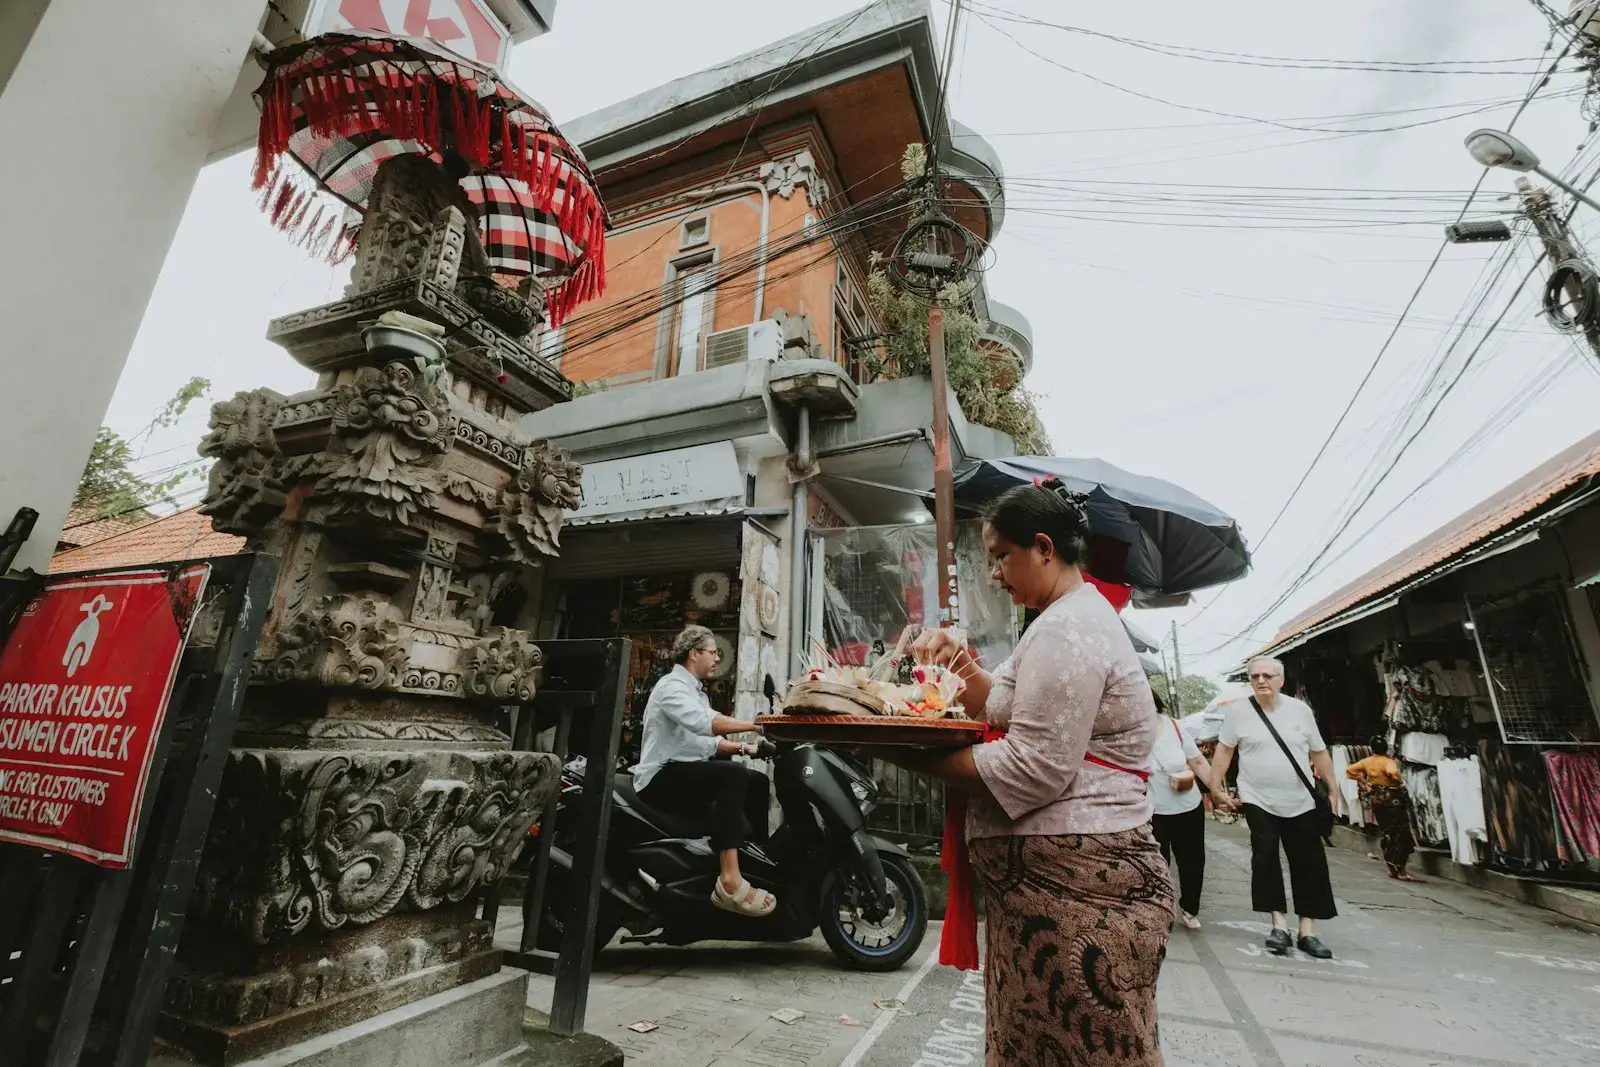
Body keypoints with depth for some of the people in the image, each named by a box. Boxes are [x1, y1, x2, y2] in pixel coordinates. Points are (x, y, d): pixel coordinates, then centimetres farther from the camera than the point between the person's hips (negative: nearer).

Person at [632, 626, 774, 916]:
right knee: (733, 774, -31)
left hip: (688, 772, 10)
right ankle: (731, 882, -37)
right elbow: (703, 723, -29)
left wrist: (743, 747, 2)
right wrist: (755, 726, -28)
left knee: (757, 782, 3)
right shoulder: (672, 686, -11)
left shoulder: (696, 692, 21)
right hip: (662, 777, -10)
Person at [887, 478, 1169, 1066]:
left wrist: (918, 759, -20)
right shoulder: (1079, 617, 16)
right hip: (1064, 873, 10)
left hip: (1070, 881, -10)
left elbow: (1033, 769, -24)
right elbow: (1010, 707, 18)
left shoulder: (1067, 629, -18)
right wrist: (959, 661, 3)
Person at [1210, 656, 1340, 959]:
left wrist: (1332, 790, 8)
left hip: (1301, 803, 3)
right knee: (1265, 859, -7)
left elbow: (1319, 753, 9)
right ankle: (1279, 924, 5)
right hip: (1259, 801, -2)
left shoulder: (1300, 710, 0)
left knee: (1310, 865, 5)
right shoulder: (1238, 710, -7)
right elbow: (1224, 751, -1)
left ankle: (1308, 932, 16)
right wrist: (1215, 787, -3)